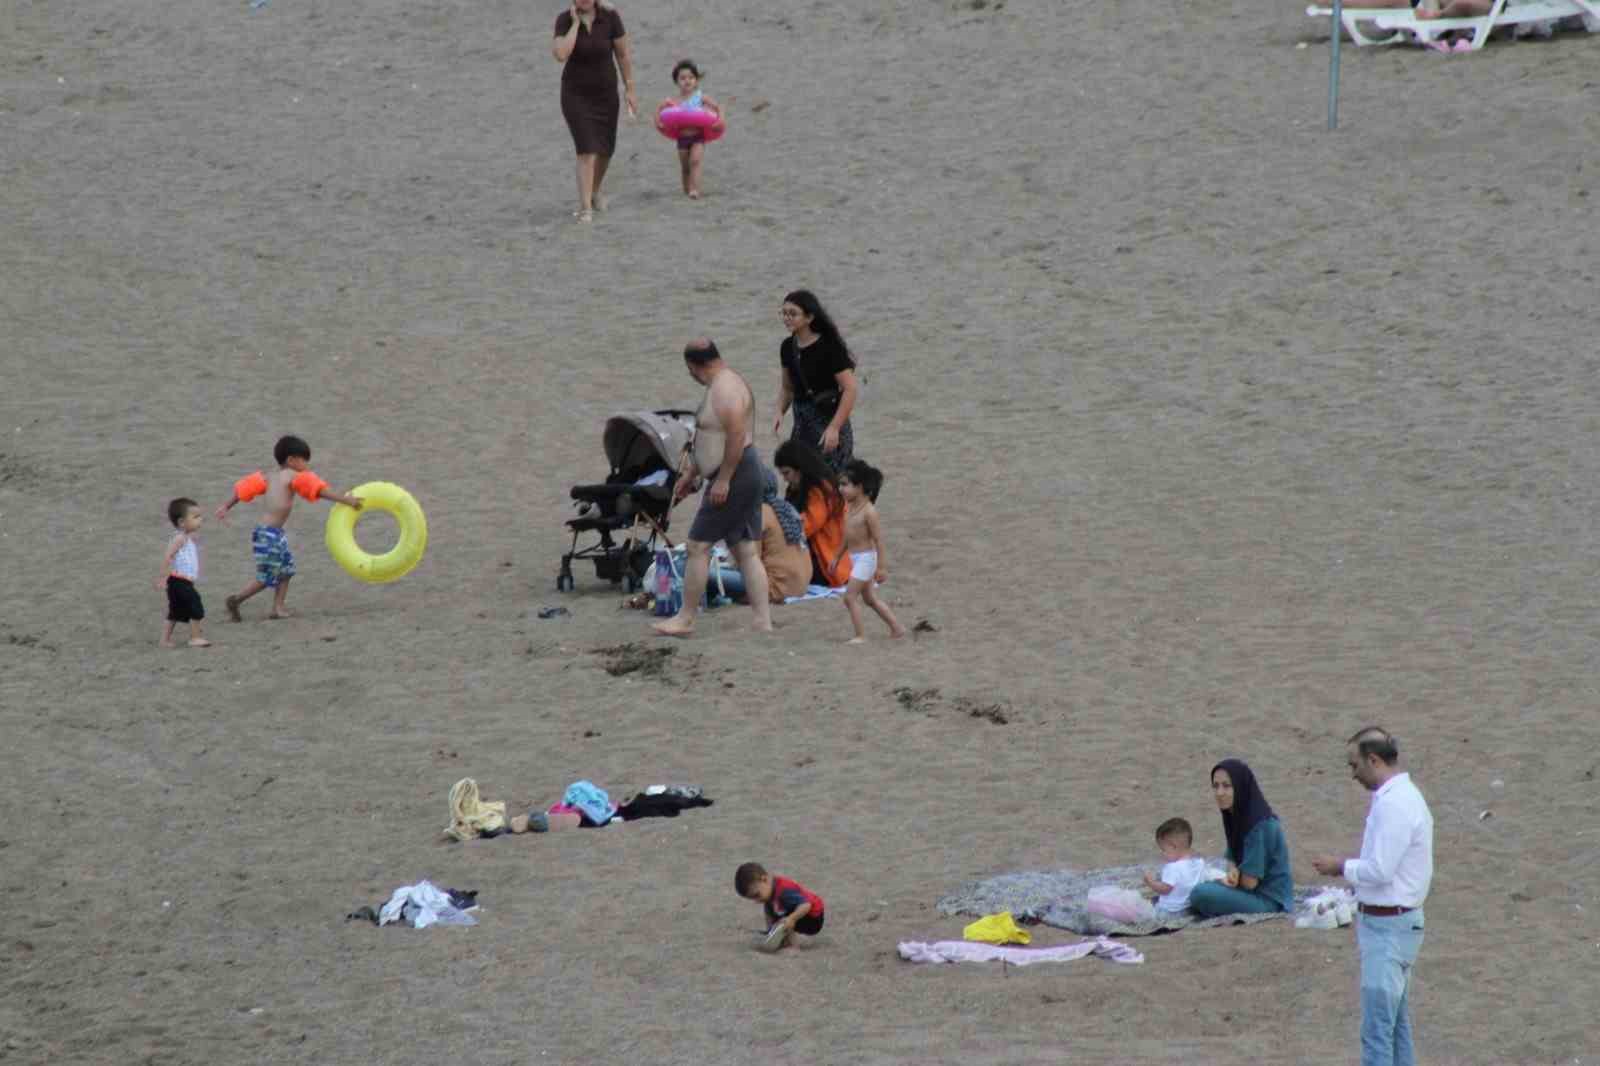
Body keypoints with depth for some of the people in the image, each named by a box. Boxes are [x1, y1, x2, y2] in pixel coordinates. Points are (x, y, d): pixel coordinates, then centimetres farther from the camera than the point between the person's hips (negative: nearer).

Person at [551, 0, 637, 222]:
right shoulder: (564, 20, -16)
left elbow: (623, 53, -5)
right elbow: (560, 55, -31)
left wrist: (629, 90, -3)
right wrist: (576, 23, -27)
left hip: (604, 93, 3)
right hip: (575, 94, -3)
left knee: (605, 150, 16)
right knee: (587, 150, -18)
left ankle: (594, 191, 46)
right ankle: (585, 208, -16)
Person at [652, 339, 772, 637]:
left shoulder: (725, 390, -17)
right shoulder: (725, 384, 17)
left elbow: (737, 437, -26)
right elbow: (714, 440, 25)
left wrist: (723, 480, -24)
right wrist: (692, 476, 28)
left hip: (733, 475, -11)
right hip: (746, 475, 11)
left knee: (698, 546, -4)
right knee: (746, 551, 8)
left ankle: (685, 619, 1)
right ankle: (764, 621, 5)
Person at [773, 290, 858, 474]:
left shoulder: (829, 347, -16)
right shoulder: (788, 347, 4)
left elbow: (850, 389, -17)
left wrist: (835, 427, -22)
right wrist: (780, 412, 1)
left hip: (829, 419, -7)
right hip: (802, 424, 7)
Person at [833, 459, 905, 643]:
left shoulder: (868, 511, -20)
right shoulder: (850, 507, 6)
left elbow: (878, 539, -19)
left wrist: (882, 567, -20)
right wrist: (837, 557, 24)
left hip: (865, 558, -9)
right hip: (855, 558, 9)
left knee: (850, 597, -8)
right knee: (870, 598, 16)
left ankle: (860, 636, -2)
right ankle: (897, 628, 25)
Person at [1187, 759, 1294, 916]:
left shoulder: (1259, 825, -23)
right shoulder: (1236, 817, 3)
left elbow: (1249, 881, -21)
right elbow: (1232, 859, 13)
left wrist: (1232, 877, -1)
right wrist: (1233, 874, -10)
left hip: (1269, 900, -9)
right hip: (1253, 892, 9)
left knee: (1201, 894, -25)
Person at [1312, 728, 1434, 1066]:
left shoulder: (1393, 805, -20)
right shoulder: (1406, 796, 13)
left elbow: (1380, 870, -23)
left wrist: (1341, 867, -7)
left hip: (1387, 927, -11)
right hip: (1401, 922, 11)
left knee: (1377, 1030, -10)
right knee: (1397, 1024, 16)